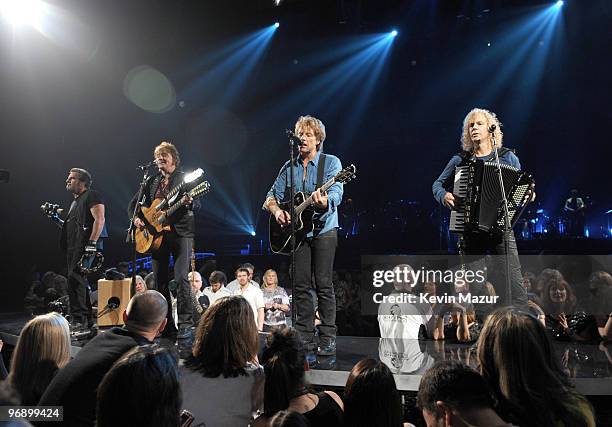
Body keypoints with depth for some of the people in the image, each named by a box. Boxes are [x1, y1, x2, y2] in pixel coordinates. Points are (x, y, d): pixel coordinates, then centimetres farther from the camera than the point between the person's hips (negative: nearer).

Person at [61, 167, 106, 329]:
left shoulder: (91, 195, -4)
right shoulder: (75, 201, 26)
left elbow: (99, 220, -16)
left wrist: (92, 243, -23)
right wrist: (57, 219, 16)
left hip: (86, 246, -10)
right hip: (74, 248, 10)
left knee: (75, 278, -17)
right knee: (75, 281, 10)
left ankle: (79, 318, -14)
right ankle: (86, 317, 17)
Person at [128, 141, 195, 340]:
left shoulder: (184, 178, 3)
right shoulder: (152, 181, 17)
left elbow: (197, 205, -8)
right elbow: (134, 204, 21)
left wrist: (188, 202, -31)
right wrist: (136, 218, 1)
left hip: (180, 232, -5)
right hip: (157, 235, 6)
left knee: (181, 278, -13)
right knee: (160, 281, 6)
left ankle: (185, 325, -9)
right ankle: (166, 325, 15)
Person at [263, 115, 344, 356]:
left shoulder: (331, 163, -1)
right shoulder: (289, 167, 13)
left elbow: (336, 193, -17)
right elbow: (272, 196, 12)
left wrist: (324, 202, -39)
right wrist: (276, 210, -10)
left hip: (323, 230, -4)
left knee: (323, 284, -5)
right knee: (301, 285, 4)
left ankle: (328, 339, 4)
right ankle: (305, 339, 12)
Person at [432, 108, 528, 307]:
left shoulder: (508, 157, 9)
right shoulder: (460, 160, 10)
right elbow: (437, 184, 17)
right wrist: (443, 195, -4)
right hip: (470, 230, 1)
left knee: (512, 282, -6)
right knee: (472, 285, 2)